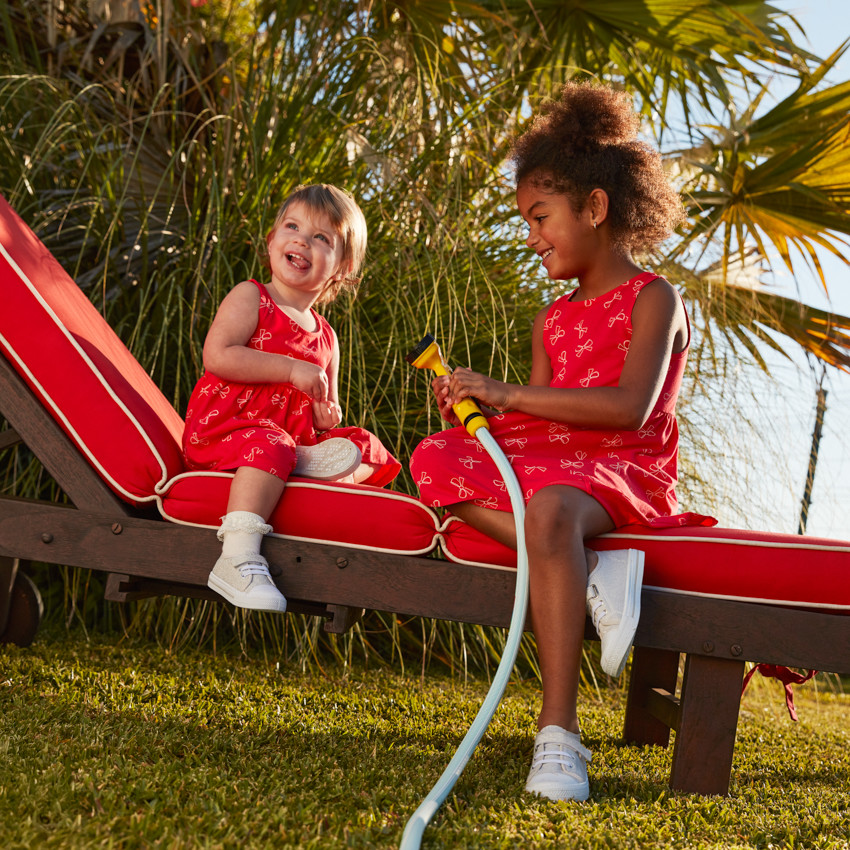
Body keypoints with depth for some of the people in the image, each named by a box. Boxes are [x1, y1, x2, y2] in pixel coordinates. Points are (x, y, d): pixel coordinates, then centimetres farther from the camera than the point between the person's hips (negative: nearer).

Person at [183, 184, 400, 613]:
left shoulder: (325, 337, 17)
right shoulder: (249, 297, 0)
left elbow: (324, 409, 25)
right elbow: (217, 356, -17)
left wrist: (326, 417, -2)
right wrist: (293, 370, -18)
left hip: (292, 438, 7)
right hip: (222, 429, -7)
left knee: (369, 448, -1)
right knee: (268, 444, -38)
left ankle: (305, 462, -28)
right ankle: (238, 559, -48)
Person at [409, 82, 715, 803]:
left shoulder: (653, 299, -1)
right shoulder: (553, 320, 21)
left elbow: (630, 406, -18)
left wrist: (507, 393, -18)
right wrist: (480, 408, -4)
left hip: (625, 468, -7)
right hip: (548, 461, 7)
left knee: (552, 506, -40)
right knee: (435, 458, -17)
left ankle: (559, 735, -41)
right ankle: (594, 568, -28)